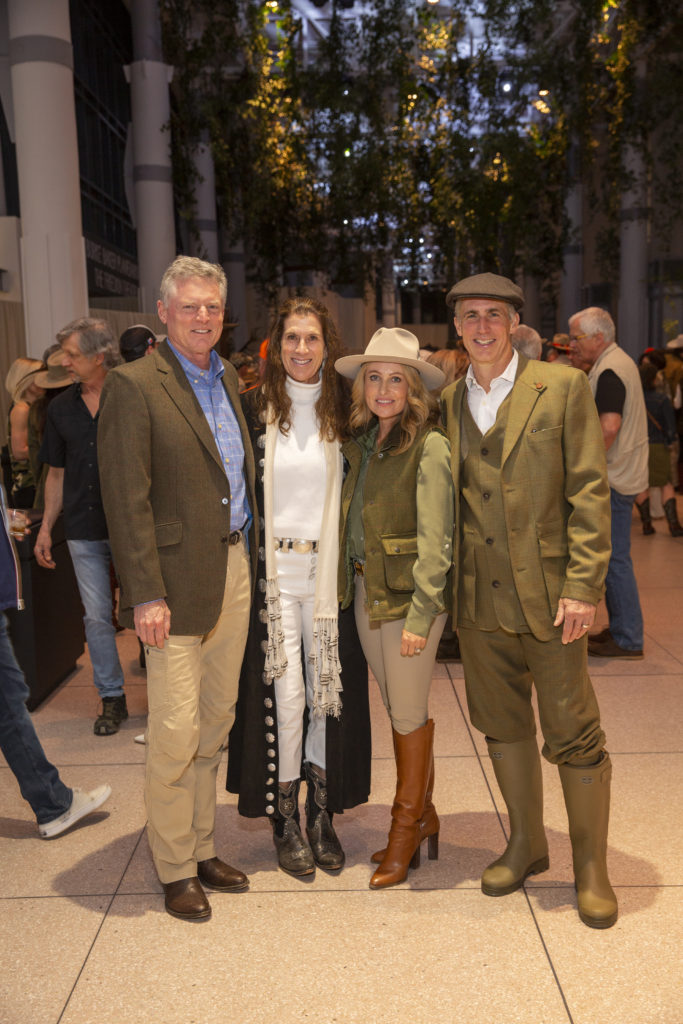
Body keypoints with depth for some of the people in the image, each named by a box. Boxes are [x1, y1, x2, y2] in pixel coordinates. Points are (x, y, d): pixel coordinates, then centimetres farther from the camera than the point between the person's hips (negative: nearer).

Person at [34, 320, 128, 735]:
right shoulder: (62, 408, 8)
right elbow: (57, 473, 14)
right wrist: (46, 527, 11)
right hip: (84, 531, 4)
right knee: (97, 617, 8)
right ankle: (112, 698, 21)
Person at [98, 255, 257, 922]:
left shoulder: (228, 378, 13)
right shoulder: (133, 386, -9)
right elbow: (126, 500, -13)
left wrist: (250, 557, 10)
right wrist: (145, 594, -17)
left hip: (235, 574, 7)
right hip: (179, 582, -7)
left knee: (215, 722, 16)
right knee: (175, 732, 1)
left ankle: (202, 849, 32)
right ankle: (175, 869, 21)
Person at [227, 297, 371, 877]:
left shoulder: (343, 411, 5)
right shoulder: (254, 409, 0)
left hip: (328, 572, 2)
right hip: (274, 572, -2)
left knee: (329, 695, 6)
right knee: (284, 696, -1)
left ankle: (322, 816, 24)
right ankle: (286, 822, 18)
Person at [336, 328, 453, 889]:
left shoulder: (428, 446, -12)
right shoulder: (360, 443, 9)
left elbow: (435, 540, -16)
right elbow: (352, 521, 12)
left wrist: (420, 615, -18)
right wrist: (351, 585, 2)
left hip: (409, 594, -6)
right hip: (365, 590, 7)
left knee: (409, 714, 4)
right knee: (401, 710, 16)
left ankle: (407, 827, 22)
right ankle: (424, 816, 31)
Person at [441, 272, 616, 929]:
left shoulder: (563, 388, -3)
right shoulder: (447, 403, 9)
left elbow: (589, 493, -6)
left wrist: (582, 585, -13)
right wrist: (446, 588, 7)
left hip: (546, 594, -4)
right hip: (478, 599, 4)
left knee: (574, 733, 5)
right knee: (502, 725, 15)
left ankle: (591, 866, 25)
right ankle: (525, 844, 35)